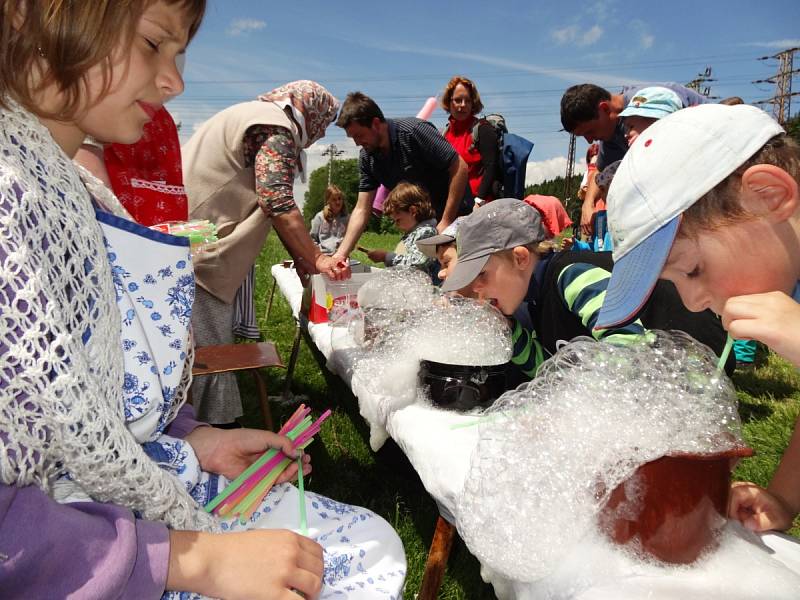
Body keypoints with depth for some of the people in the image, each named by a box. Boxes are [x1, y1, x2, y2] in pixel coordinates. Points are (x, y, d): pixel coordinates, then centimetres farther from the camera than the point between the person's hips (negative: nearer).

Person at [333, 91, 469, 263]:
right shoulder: (367, 158, -3)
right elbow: (361, 210, -2)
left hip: (454, 219, -6)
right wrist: (341, 254, -12)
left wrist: (446, 222, -21)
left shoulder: (414, 130, -22)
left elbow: (460, 168, -21)